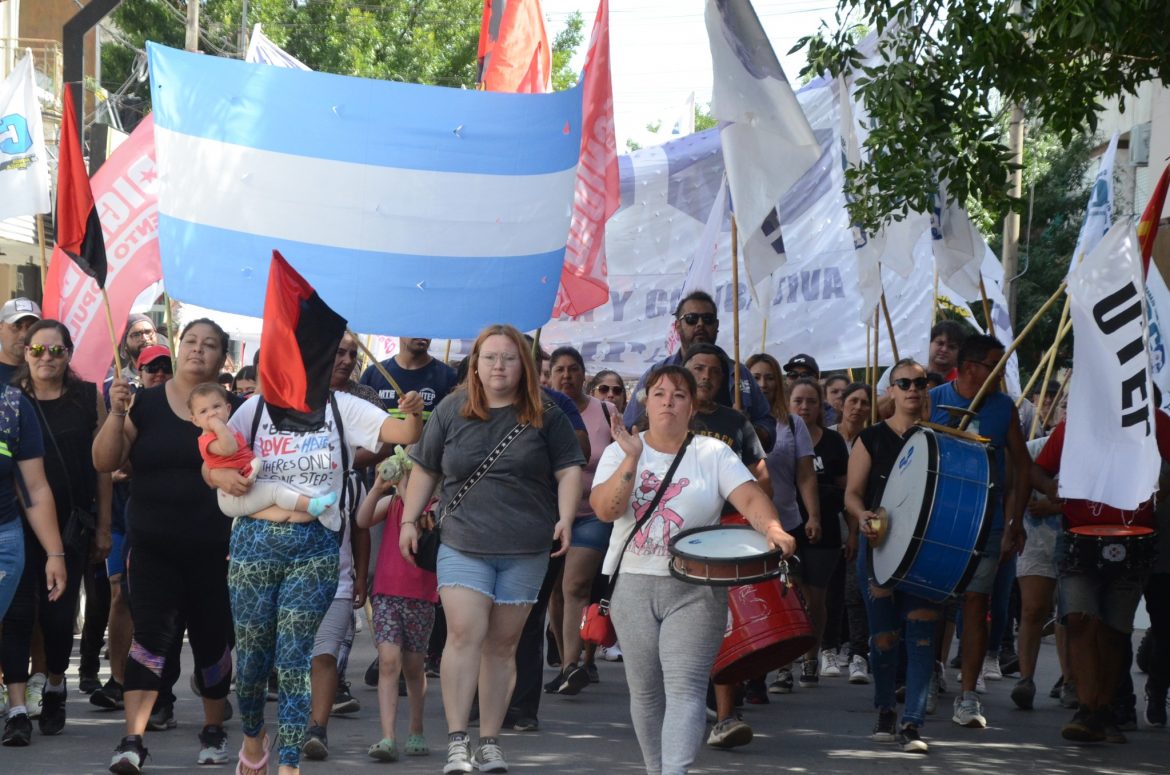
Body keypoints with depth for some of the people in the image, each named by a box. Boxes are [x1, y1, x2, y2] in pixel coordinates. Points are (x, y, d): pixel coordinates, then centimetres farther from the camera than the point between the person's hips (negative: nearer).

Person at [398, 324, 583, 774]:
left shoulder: (545, 417, 5)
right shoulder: (451, 411, 6)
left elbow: (569, 470, 5)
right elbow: (425, 469, 14)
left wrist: (565, 518, -9)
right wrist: (409, 520, 8)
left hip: (526, 551, 1)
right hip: (463, 546, -1)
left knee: (502, 645, 6)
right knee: (465, 634, -16)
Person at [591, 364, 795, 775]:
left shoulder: (713, 453, 3)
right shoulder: (619, 452, 6)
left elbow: (750, 497, -10)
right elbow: (605, 510, -9)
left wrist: (773, 529, -31)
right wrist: (632, 456, -18)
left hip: (695, 590, -2)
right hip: (633, 584, 2)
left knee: (685, 689, -15)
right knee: (644, 690, 9)